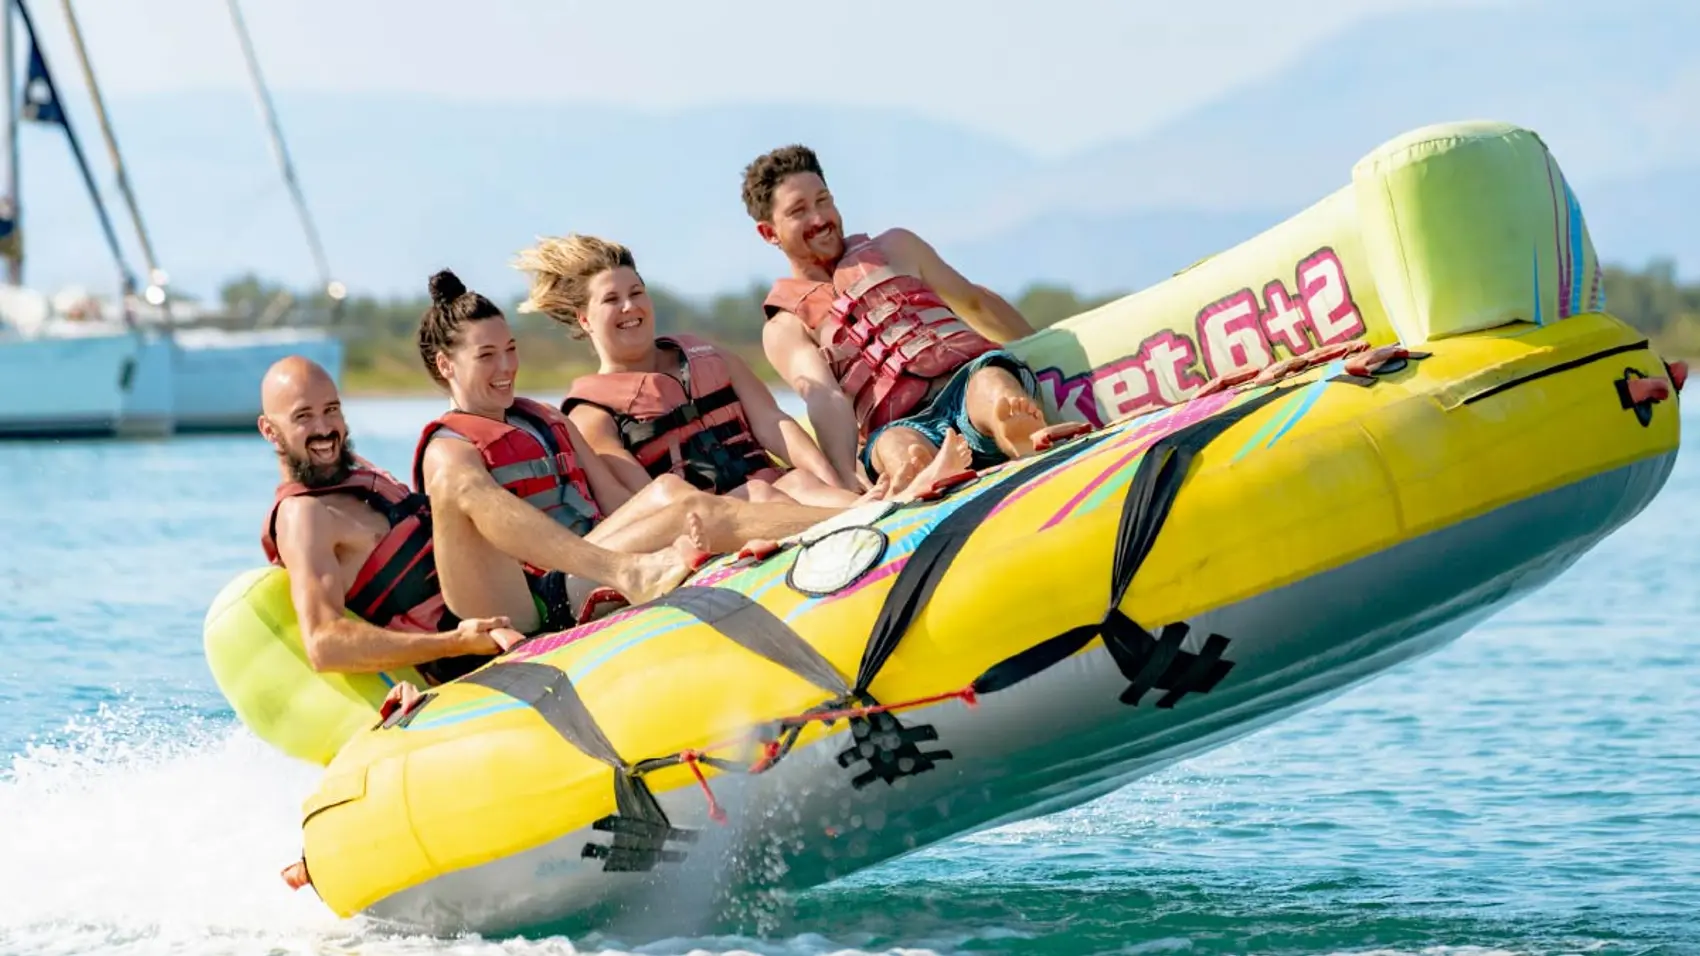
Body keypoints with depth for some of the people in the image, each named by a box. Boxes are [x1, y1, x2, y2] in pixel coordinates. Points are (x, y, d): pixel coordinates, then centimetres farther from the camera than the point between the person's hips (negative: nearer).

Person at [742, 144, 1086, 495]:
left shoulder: (895, 248, 29)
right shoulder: (786, 328, 17)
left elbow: (976, 302, 36)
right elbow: (824, 398, -3)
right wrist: (846, 481, -21)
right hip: (907, 425, -2)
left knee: (992, 384, -36)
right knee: (896, 447, -40)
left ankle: (1027, 438, -70)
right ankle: (929, 480, -75)